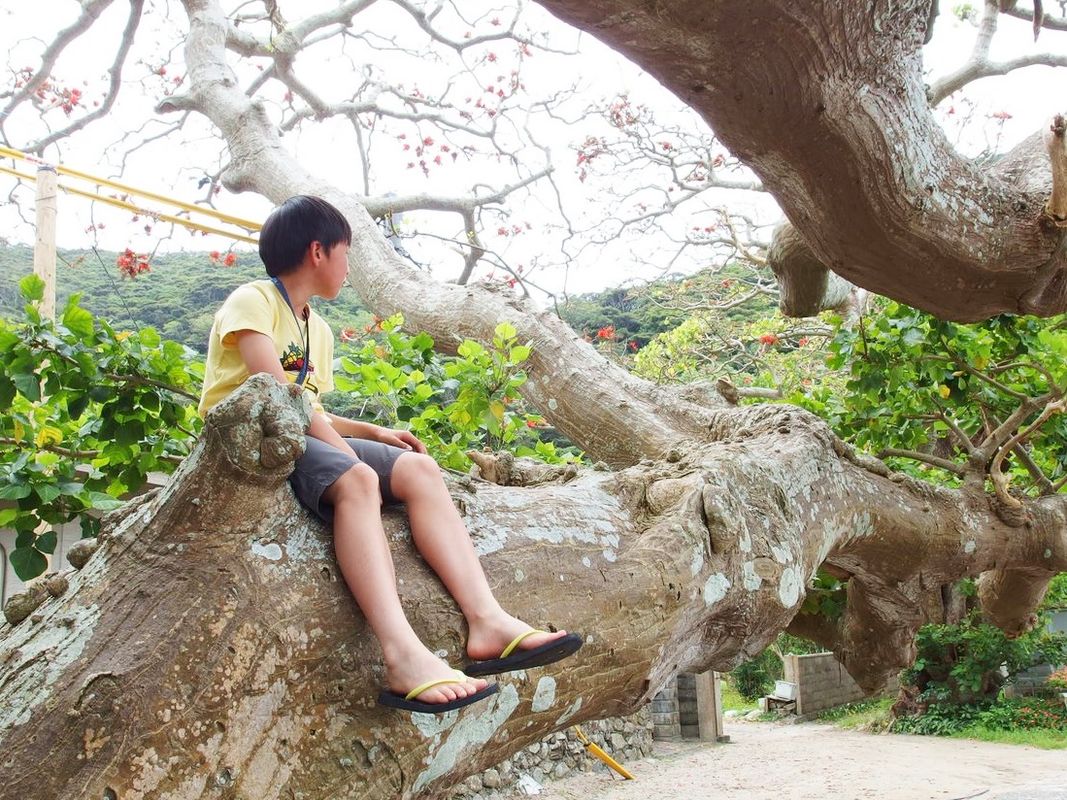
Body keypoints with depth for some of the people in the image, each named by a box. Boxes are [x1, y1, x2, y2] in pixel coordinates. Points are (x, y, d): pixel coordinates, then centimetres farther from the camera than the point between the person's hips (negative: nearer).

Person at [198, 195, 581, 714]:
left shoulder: (318, 330, 23)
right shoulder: (252, 302, -3)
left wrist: (374, 434, 12)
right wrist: (348, 454, -20)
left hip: (303, 438, 8)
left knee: (419, 468, -15)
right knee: (356, 479, -37)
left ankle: (486, 621, -31)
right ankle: (402, 656, -53)